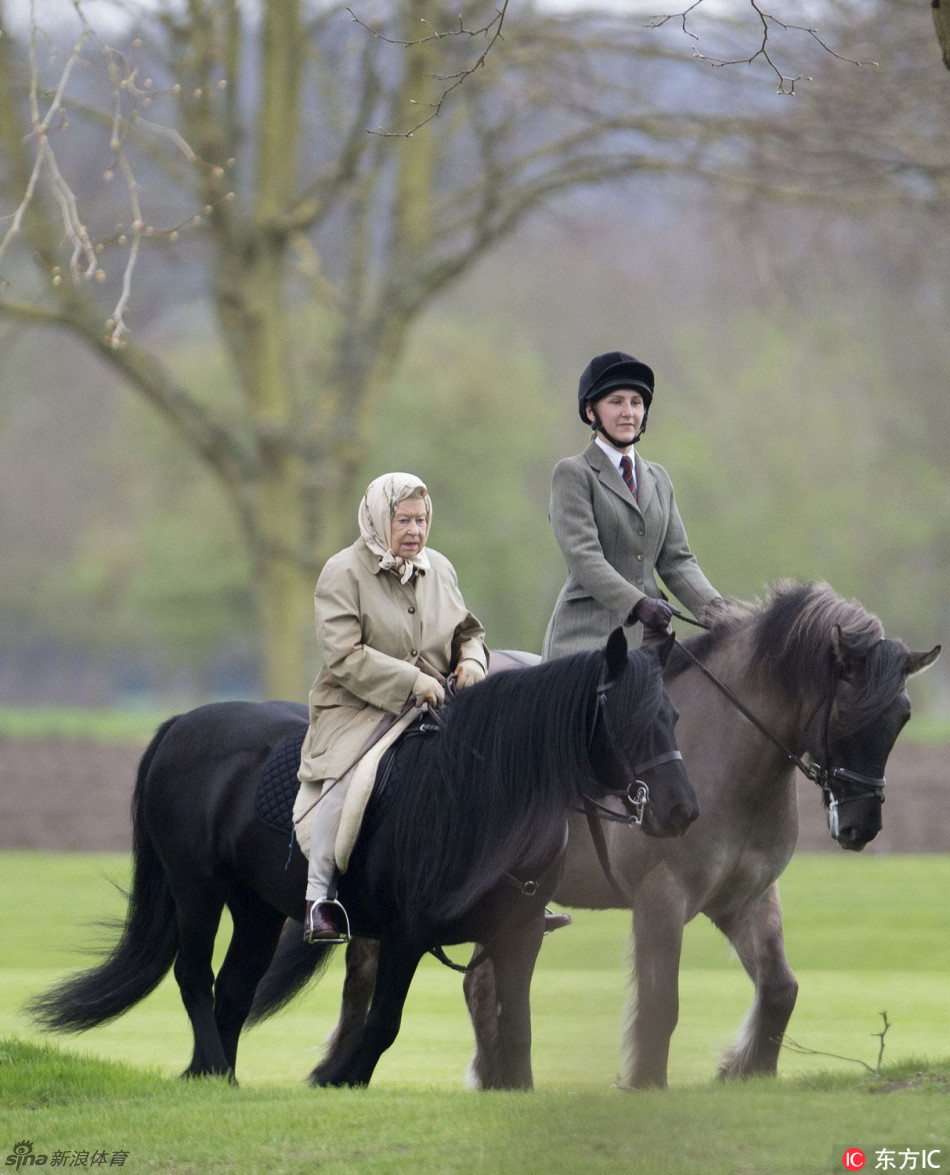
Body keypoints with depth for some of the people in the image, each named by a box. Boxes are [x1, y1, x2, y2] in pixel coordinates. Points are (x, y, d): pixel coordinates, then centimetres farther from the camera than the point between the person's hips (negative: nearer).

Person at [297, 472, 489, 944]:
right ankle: (319, 897, -26)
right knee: (350, 774, -34)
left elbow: (467, 631, 23)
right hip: (357, 710, -5)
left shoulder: (439, 569, 13)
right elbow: (342, 655, -15)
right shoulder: (343, 573, -6)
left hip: (433, 706, 5)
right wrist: (409, 680, -23)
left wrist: (472, 660, -2)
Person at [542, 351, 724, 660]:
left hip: (649, 634, 6)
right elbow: (582, 556, -12)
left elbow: (676, 559, 15)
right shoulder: (573, 474, 1)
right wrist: (638, 604, -25)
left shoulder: (658, 479, 21)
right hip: (589, 632, -6)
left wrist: (712, 605, -5)